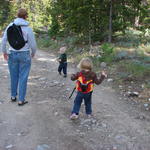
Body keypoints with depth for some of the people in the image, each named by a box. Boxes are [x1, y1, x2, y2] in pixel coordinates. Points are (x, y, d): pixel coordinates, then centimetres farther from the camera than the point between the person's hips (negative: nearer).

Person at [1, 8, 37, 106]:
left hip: (12, 54, 4)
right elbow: (33, 44, -9)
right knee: (23, 78, 5)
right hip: (24, 55, -3)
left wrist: (4, 52, 15)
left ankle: (13, 96, 31)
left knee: (14, 76, 17)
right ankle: (21, 100, 10)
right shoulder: (28, 28, -12)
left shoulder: (10, 26, -2)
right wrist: (33, 53, 11)